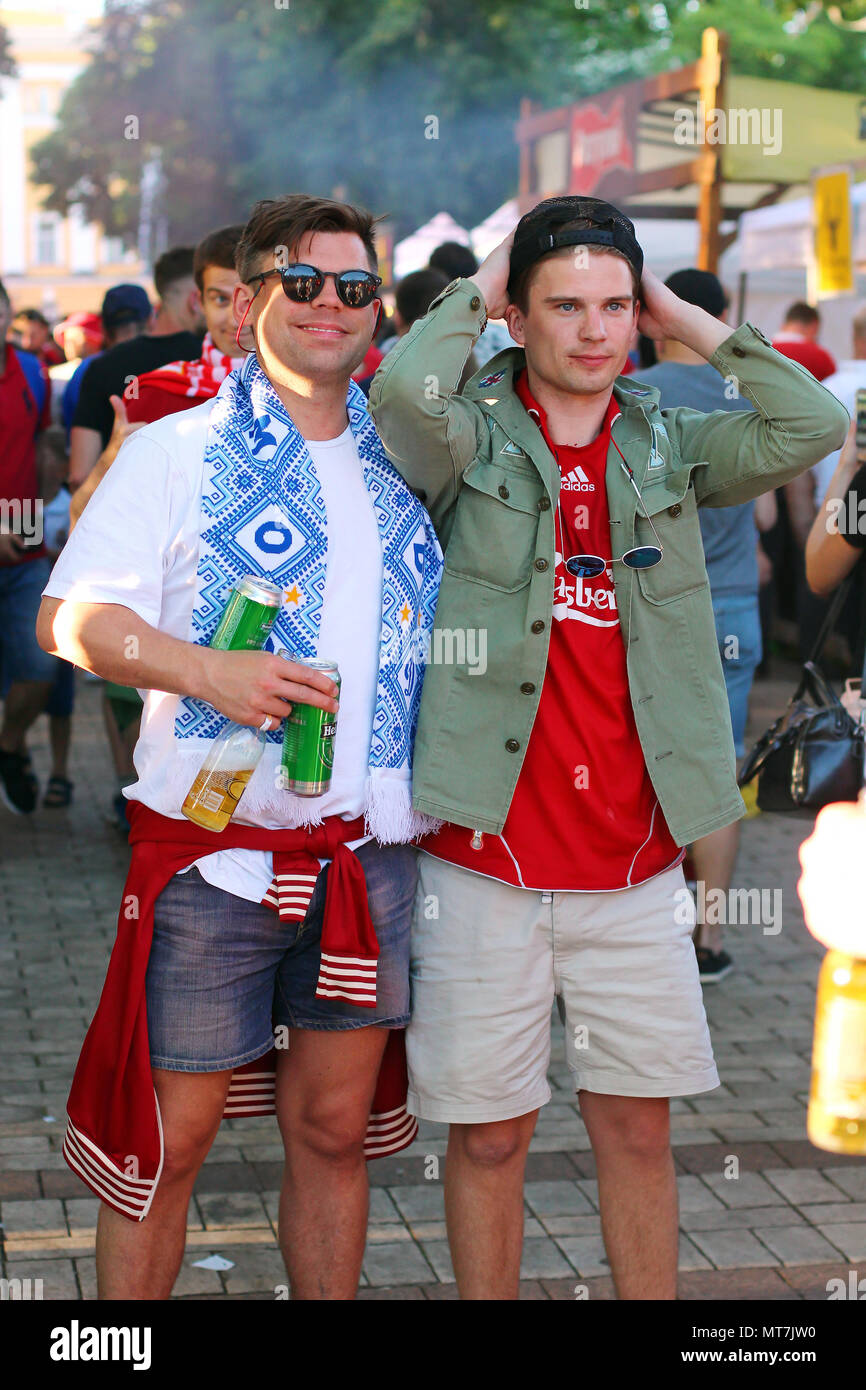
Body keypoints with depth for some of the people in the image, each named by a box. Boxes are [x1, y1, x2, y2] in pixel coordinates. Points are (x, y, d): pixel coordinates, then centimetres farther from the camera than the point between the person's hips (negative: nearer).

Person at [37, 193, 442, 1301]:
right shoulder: (178, 451, 0)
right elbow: (70, 616, -7)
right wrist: (207, 671, -21)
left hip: (372, 854, 4)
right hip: (213, 849, -4)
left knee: (335, 1127, 11)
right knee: (170, 1135, 3)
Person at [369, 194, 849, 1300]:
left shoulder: (667, 446, 7)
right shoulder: (474, 438, -2)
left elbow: (812, 427, -7)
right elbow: (403, 394, -25)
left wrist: (688, 319, -2)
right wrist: (475, 292, -8)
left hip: (635, 863, 3)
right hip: (488, 860, -3)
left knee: (637, 1126, 12)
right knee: (488, 1133, 8)